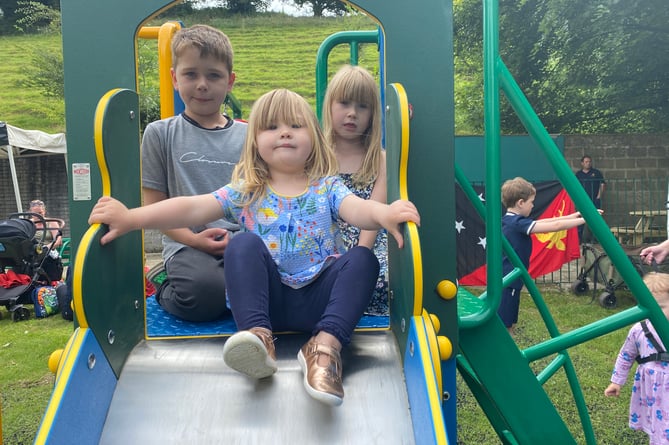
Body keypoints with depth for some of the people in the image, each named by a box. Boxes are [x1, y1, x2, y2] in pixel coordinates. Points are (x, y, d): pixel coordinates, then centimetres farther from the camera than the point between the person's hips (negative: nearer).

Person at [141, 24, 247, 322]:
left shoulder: (246, 135, 12)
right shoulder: (160, 133, 8)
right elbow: (154, 205, 5)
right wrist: (193, 239, -11)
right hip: (187, 243, -2)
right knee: (203, 291, -35)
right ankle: (167, 291, 3)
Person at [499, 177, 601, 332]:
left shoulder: (510, 220, 9)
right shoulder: (518, 223, -18)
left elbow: (544, 222, 14)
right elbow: (555, 226, -18)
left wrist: (572, 216, 11)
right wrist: (585, 219, -9)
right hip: (507, 283, -10)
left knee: (508, 326, 16)